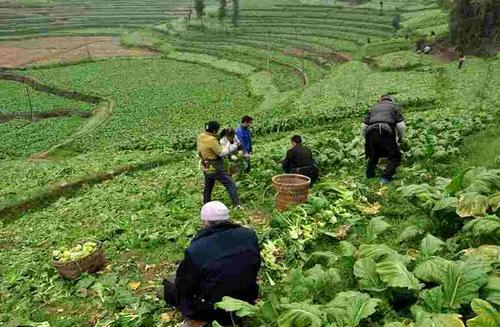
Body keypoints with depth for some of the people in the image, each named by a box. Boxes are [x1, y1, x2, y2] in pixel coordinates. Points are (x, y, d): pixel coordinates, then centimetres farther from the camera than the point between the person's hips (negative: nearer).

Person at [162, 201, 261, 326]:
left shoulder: (195, 250, -26)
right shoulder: (249, 235, -12)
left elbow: (182, 287, -12)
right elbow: (256, 268, 4)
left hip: (213, 310, -5)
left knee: (170, 286, 15)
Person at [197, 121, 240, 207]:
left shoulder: (200, 137, -1)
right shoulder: (212, 140, -25)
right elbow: (221, 153, -18)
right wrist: (234, 146, -11)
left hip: (206, 168, 8)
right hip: (215, 168, -8)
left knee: (208, 188, 23)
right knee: (230, 184, -1)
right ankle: (237, 204, -6)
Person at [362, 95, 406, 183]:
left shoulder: (374, 107, 30)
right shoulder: (394, 106, 21)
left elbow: (364, 125, 22)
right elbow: (400, 125, 8)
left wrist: (366, 138, 34)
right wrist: (401, 137, 24)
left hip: (371, 132, 4)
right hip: (386, 132, -4)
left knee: (373, 156, 26)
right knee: (395, 156, 8)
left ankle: (369, 177, 22)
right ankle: (385, 178, -6)